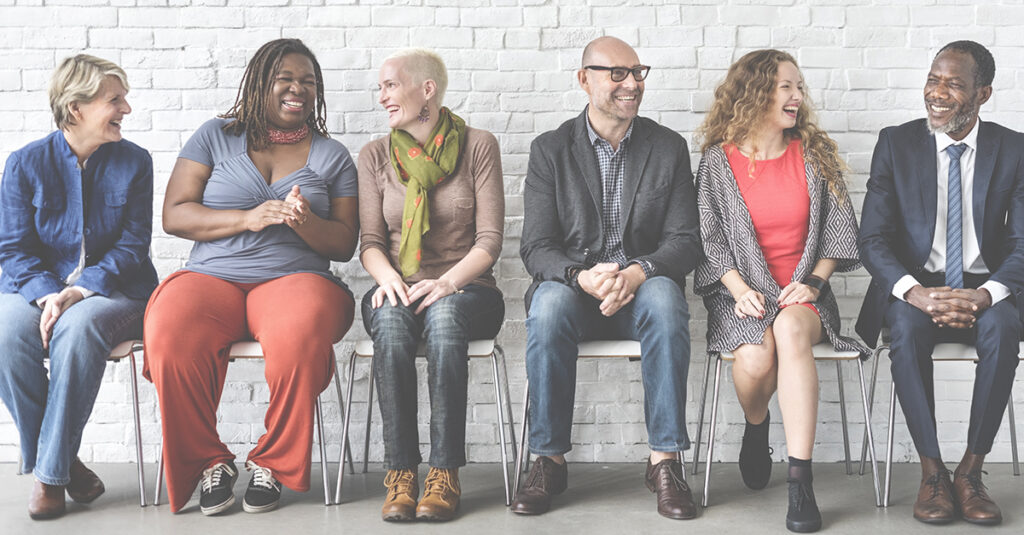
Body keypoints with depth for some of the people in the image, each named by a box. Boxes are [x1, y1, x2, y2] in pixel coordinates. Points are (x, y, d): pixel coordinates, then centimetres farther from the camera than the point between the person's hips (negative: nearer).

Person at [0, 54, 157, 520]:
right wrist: (48, 294, -20)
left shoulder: (134, 162, 3)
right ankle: (59, 462, -15)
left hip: (111, 290, -1)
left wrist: (80, 291, -19)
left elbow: (132, 245, -3)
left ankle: (51, 472, -23)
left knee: (78, 328, -36)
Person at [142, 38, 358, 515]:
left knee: (301, 335, -37)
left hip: (294, 278, 0)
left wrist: (305, 223, -12)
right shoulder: (215, 136, 14)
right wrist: (246, 218, -11)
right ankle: (208, 462, -10)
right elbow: (174, 215, 4)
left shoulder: (332, 156, 15)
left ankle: (272, 463, -14)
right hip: (210, 278, 1)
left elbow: (344, 244, 10)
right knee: (170, 337, -33)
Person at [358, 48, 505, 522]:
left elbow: (490, 239, -3)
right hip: (397, 291, 2)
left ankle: (445, 473, -32)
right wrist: (388, 278, -16)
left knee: (444, 316, -37)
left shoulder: (478, 147, 4)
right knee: (390, 319, -35)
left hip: (465, 289, -2)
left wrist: (447, 281, -19)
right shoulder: (375, 156, 12)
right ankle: (400, 473, -31)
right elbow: (370, 241, 6)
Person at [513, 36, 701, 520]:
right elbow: (536, 247, -4)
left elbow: (685, 240, -1)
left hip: (643, 287, 1)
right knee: (549, 303, -35)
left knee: (665, 299, -34)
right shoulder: (550, 149, 4)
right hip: (571, 286, 0)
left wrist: (637, 272, -22)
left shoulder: (669, 147, 7)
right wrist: (582, 276, -25)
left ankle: (664, 461, -27)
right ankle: (549, 460, -22)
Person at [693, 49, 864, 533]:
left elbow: (839, 232, 9)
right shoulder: (718, 160, 4)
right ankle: (755, 430, 7)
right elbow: (711, 238, 1)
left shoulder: (815, 156, 9)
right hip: (741, 289, -1)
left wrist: (813, 283, -6)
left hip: (802, 293, 1)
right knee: (755, 356, -32)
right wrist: (740, 289, -14)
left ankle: (800, 482, -35)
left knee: (791, 330, -36)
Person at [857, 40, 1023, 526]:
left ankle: (970, 472, -20)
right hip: (914, 286, 0)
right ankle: (932, 474, -22)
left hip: (984, 290, 1)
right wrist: (915, 292, -24)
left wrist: (985, 293, -24)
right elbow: (873, 239, -5)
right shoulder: (896, 143, 1)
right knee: (907, 326, -33)